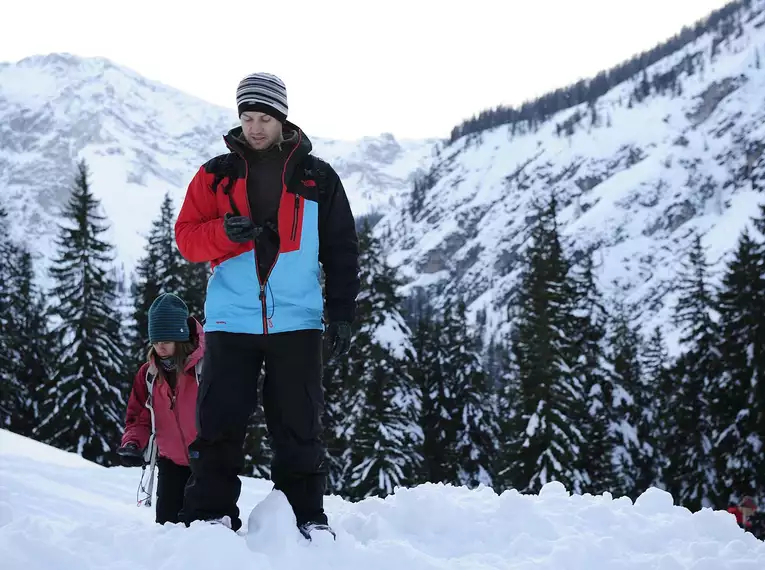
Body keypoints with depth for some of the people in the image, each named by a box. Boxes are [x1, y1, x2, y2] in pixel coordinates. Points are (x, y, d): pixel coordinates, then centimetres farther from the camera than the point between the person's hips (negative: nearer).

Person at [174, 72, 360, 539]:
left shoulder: (318, 178, 8)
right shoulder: (216, 175, 9)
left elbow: (341, 251, 10)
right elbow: (187, 237, 4)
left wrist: (342, 313, 2)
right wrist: (224, 232, -16)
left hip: (296, 321, 0)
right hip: (231, 321, 1)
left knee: (299, 426, 2)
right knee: (220, 424, -2)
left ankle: (308, 515, 11)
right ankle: (210, 514, 4)